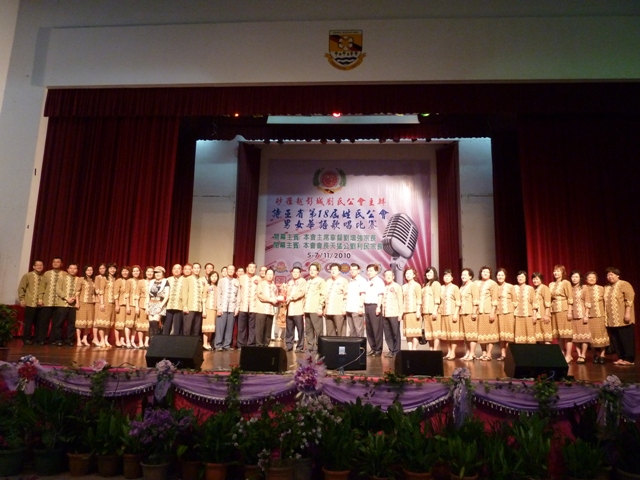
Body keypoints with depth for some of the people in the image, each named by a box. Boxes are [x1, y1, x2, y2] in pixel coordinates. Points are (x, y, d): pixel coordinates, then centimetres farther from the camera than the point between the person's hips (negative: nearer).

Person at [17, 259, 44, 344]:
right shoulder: (27, 276, 3)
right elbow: (21, 288, 2)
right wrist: (22, 300, -3)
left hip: (42, 304, 2)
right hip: (30, 303, -2)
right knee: (28, 322, 1)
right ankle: (26, 339, 11)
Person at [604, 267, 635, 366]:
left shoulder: (624, 284, -6)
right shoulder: (606, 287, 16)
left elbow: (629, 299, -14)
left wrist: (627, 313, -20)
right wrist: (605, 316, 16)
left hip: (622, 318, -7)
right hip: (611, 319, 7)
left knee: (626, 338, -1)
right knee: (615, 339, 7)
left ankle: (629, 359, 5)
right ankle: (621, 358, 15)